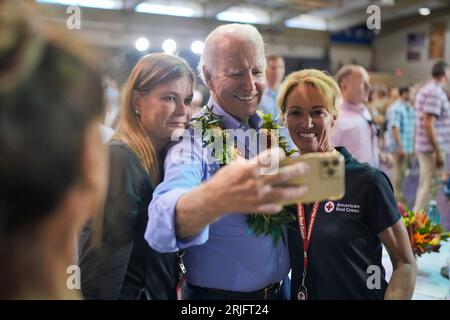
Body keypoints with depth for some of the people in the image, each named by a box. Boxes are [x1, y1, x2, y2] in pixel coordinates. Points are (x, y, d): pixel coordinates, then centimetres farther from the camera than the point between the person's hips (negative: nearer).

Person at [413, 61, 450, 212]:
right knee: (430, 187, -4)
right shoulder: (435, 92, -16)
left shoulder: (425, 90, 15)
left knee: (424, 185, 15)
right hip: (432, 148, -10)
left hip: (424, 147, 10)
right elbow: (428, 124, -22)